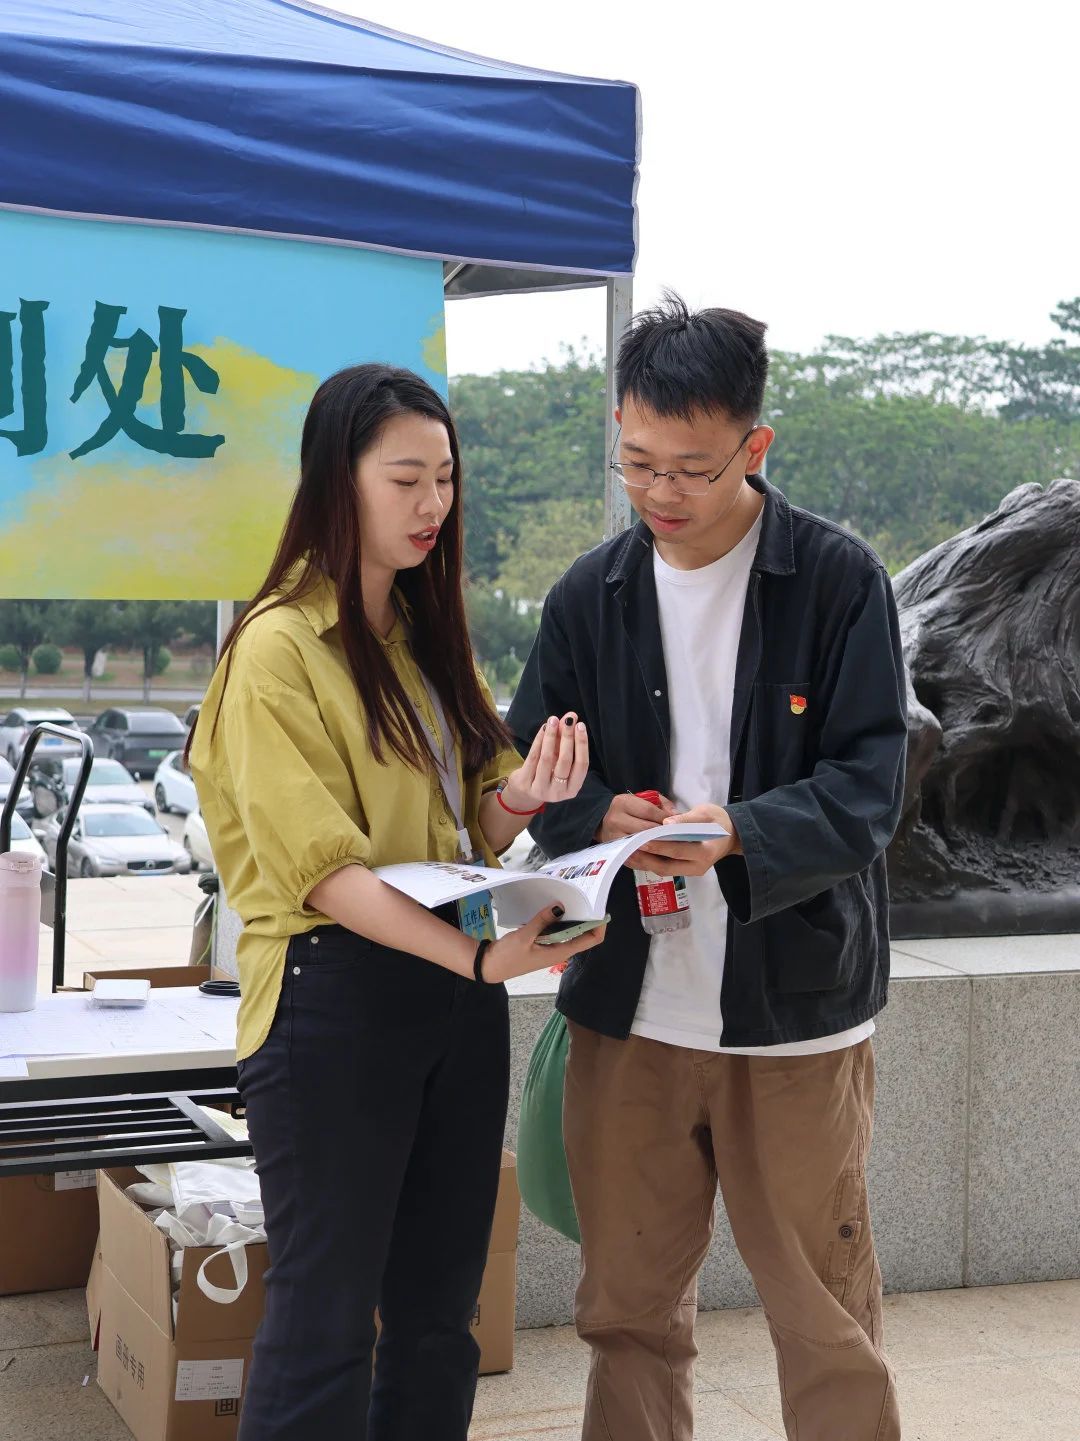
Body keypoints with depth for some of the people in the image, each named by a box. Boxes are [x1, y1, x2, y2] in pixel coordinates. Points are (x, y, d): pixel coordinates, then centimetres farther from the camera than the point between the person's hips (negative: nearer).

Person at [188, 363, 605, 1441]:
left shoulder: (429, 633, 14)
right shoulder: (279, 645, -10)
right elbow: (320, 866, -18)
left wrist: (516, 801, -9)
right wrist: (479, 955, -29)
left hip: (455, 992, 7)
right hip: (334, 994, -7)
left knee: (438, 1313, 13)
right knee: (327, 1321, 0)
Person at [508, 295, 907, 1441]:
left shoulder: (839, 580, -6)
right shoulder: (591, 594, 5)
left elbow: (867, 787, -10)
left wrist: (741, 833, -28)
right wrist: (603, 819, -15)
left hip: (795, 1003, -3)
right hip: (628, 1003, 4)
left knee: (825, 1315, 7)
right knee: (627, 1307, 14)